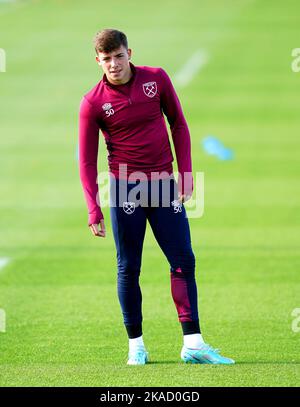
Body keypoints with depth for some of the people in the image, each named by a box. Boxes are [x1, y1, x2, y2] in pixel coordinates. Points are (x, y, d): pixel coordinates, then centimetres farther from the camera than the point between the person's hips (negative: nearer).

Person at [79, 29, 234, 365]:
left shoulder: (157, 78, 0)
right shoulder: (92, 103, -6)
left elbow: (178, 123, 10)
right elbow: (87, 161, -3)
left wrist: (185, 173, 2)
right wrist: (93, 211, -11)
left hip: (163, 184, 2)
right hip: (125, 187, -2)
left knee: (183, 261, -3)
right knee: (129, 268, 1)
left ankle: (193, 344, -1)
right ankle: (136, 345, 11)